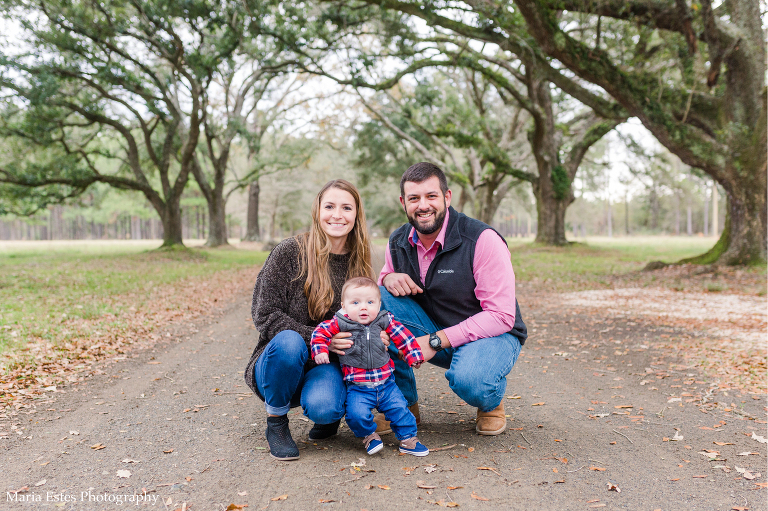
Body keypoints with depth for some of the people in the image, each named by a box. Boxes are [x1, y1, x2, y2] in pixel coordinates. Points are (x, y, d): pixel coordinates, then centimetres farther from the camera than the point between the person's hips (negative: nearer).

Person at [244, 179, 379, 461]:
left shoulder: (358, 263, 4)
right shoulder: (290, 252, -10)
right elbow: (265, 316, -12)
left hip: (327, 364, 2)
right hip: (281, 363, -2)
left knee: (323, 407, -31)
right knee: (289, 341, -36)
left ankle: (329, 414, 10)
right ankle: (276, 422, -9)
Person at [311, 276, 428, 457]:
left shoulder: (384, 322, -2)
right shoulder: (340, 324, -8)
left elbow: (403, 336, 8)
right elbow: (320, 332, 0)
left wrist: (413, 355, 6)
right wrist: (320, 351, -13)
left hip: (386, 382, 2)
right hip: (358, 387, -2)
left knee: (399, 408, -6)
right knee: (357, 414, -20)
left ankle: (408, 438, 18)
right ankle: (369, 435, 10)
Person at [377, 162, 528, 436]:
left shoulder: (482, 240, -21)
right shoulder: (398, 243, -4)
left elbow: (501, 316, -22)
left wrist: (436, 341, -27)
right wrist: (388, 278, -14)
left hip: (493, 334, -5)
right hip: (433, 334, 5)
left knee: (467, 380, -39)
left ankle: (492, 402, 3)